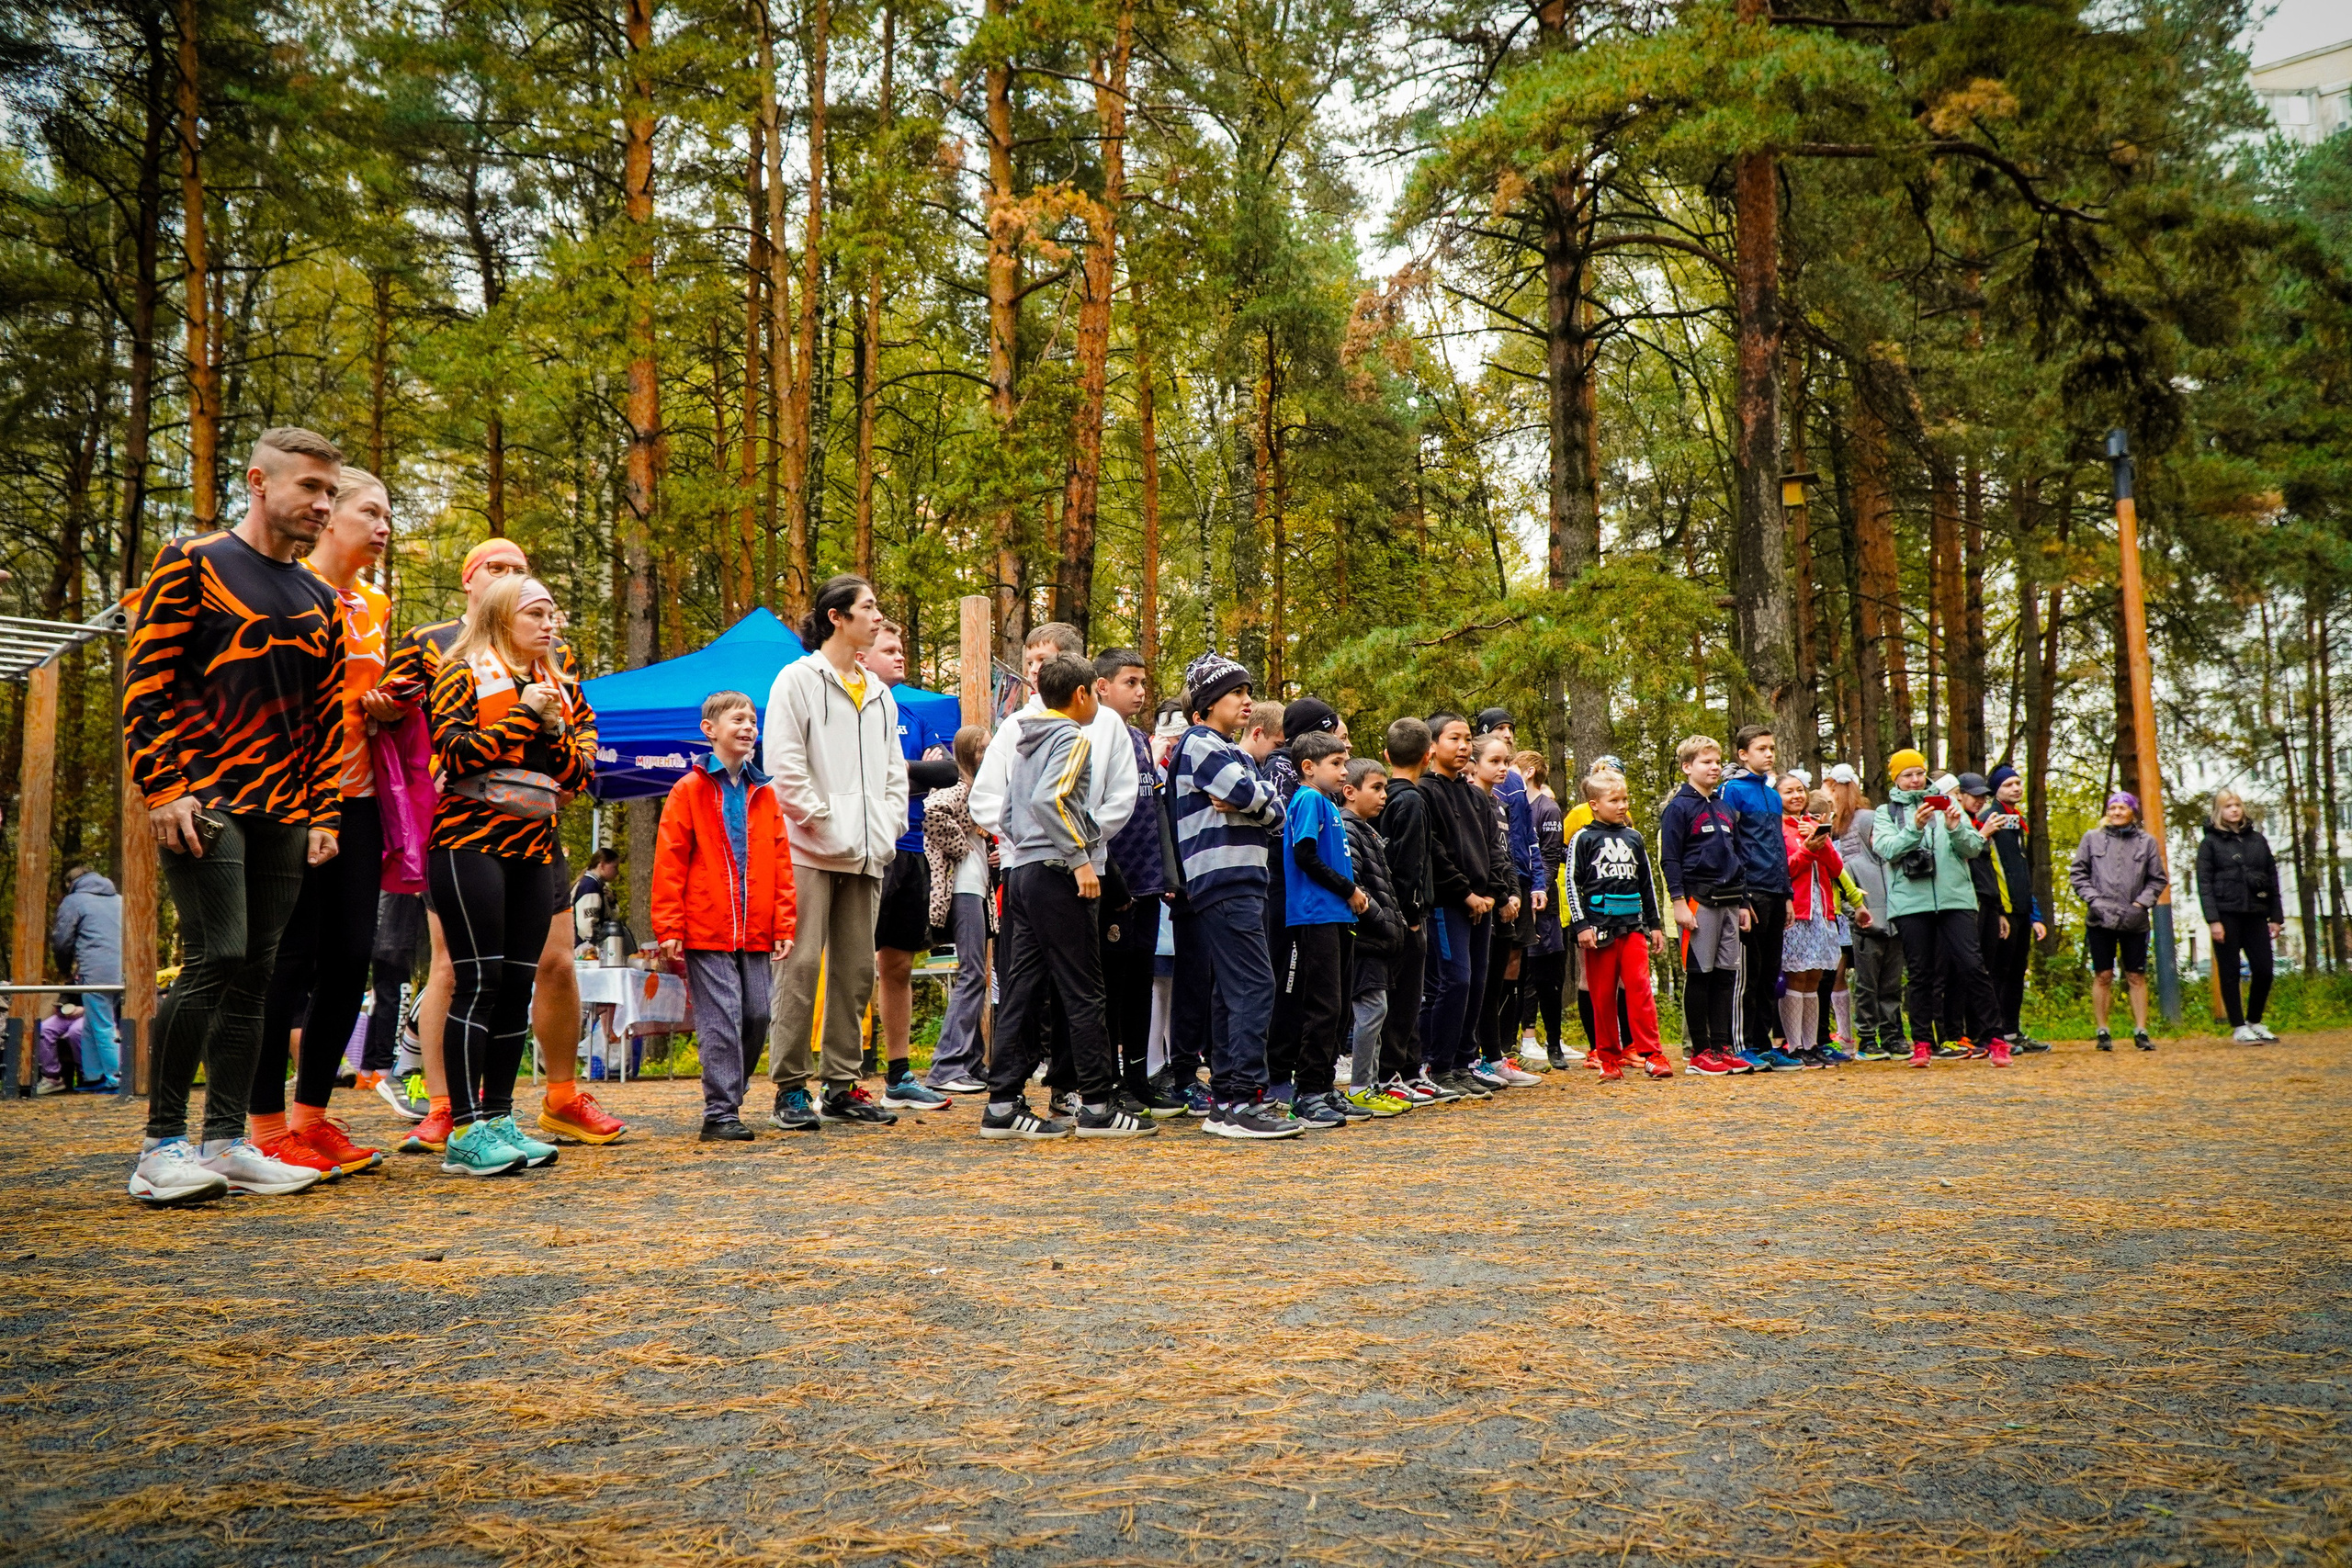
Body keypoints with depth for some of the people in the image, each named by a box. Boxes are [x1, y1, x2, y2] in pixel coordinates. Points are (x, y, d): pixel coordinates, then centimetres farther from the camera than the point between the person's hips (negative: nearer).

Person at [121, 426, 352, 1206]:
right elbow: (145, 680, -4)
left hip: (283, 812, 6)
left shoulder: (320, 601, 18)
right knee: (216, 957, -14)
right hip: (204, 799, -6)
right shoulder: (193, 564, 2)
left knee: (255, 972, 5)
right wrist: (163, 788, -12)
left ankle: (226, 1141, 10)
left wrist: (322, 812, 12)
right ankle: (161, 1145, -4)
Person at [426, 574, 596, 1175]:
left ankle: (498, 1119, 11)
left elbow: (582, 773, 12)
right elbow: (455, 753, -12)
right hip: (469, 841, -6)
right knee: (479, 981, -11)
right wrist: (523, 716, -9)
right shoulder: (462, 674, 2)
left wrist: (553, 731, -5)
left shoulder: (561, 689, 18)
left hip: (535, 848, 6)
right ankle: (464, 1132, -9)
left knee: (519, 984, 4)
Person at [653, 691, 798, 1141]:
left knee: (757, 1014, 7)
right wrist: (668, 928, -9)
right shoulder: (689, 790, 1)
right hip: (706, 931, -5)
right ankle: (720, 1113, -1)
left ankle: (731, 1092, 23)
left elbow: (781, 863, 12)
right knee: (720, 1020, -6)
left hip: (755, 933, 5)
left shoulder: (763, 794, 13)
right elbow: (669, 863, -3)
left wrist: (783, 925, 5)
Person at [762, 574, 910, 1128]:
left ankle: (841, 1087, 14)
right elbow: (783, 768, -8)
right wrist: (826, 823, -13)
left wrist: (887, 828, 6)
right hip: (810, 851, -7)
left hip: (866, 854, 7)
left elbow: (894, 770, 21)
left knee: (856, 971, 7)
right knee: (801, 966, -6)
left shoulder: (879, 693, 20)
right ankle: (790, 1089, 0)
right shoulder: (798, 679, -1)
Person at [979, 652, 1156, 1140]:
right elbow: (1049, 799, -23)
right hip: (1056, 875, -9)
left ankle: (1002, 1106, 7)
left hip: (1022, 871, 9)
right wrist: (1080, 858, -21)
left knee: (1022, 990, 8)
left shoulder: (1029, 742, 19)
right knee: (1084, 993, -3)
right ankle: (1098, 1106, 1)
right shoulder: (1073, 738, -8)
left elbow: (1007, 809, 21)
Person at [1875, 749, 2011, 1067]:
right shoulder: (1886, 813, 11)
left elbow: (1974, 848, 8)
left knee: (1972, 966, -5)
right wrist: (1914, 828, -21)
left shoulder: (1947, 804, 15)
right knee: (1920, 974, 3)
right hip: (1910, 902, -1)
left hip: (1956, 898, 1)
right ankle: (1922, 1043, 8)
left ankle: (1993, 1039, 1)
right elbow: (1887, 849, -7)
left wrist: (1955, 828, -11)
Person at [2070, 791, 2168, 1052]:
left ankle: (2141, 1031, 9)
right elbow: (2077, 873, 5)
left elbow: (2158, 880, 7)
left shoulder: (2147, 841, 4)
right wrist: (2095, 900, -7)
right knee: (2103, 976, 2)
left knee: (2137, 976, 4)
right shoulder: (2092, 838, 3)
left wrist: (2141, 903, -6)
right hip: (2101, 920, 0)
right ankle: (2103, 1032, 7)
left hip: (2135, 921, 0)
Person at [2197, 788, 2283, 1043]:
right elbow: (2204, 884, -3)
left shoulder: (2258, 840, 13)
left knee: (2264, 971, -1)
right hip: (2227, 915, -3)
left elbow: (2273, 879, 14)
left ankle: (2254, 1022, 16)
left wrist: (2276, 917, 8)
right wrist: (2213, 920, -12)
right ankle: (2239, 1028, 6)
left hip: (2255, 916, 3)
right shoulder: (2210, 843, 2)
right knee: (2230, 973, 0)